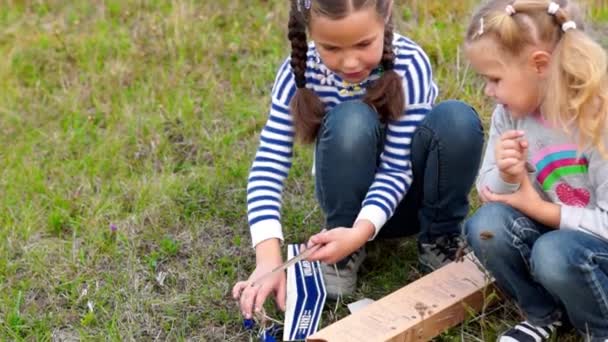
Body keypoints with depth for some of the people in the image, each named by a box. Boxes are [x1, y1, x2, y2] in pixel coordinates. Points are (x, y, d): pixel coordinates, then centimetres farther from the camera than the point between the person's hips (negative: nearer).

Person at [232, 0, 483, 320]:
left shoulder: (409, 65, -26)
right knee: (350, 122, -34)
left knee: (458, 119, -32)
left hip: (405, 189, 0)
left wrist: (359, 232, -46)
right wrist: (269, 258, -40)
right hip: (352, 195, 0)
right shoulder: (300, 72, -23)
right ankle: (345, 255, -12)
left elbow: (396, 169, -28)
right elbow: (267, 166, -26)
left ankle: (439, 241, -7)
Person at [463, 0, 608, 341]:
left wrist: (538, 208, -18)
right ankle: (544, 315, 3)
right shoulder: (510, 112, -8)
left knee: (555, 253, -34)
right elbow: (488, 189, 2)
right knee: (486, 225, -22)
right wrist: (506, 177, -21)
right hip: (549, 232, 5)